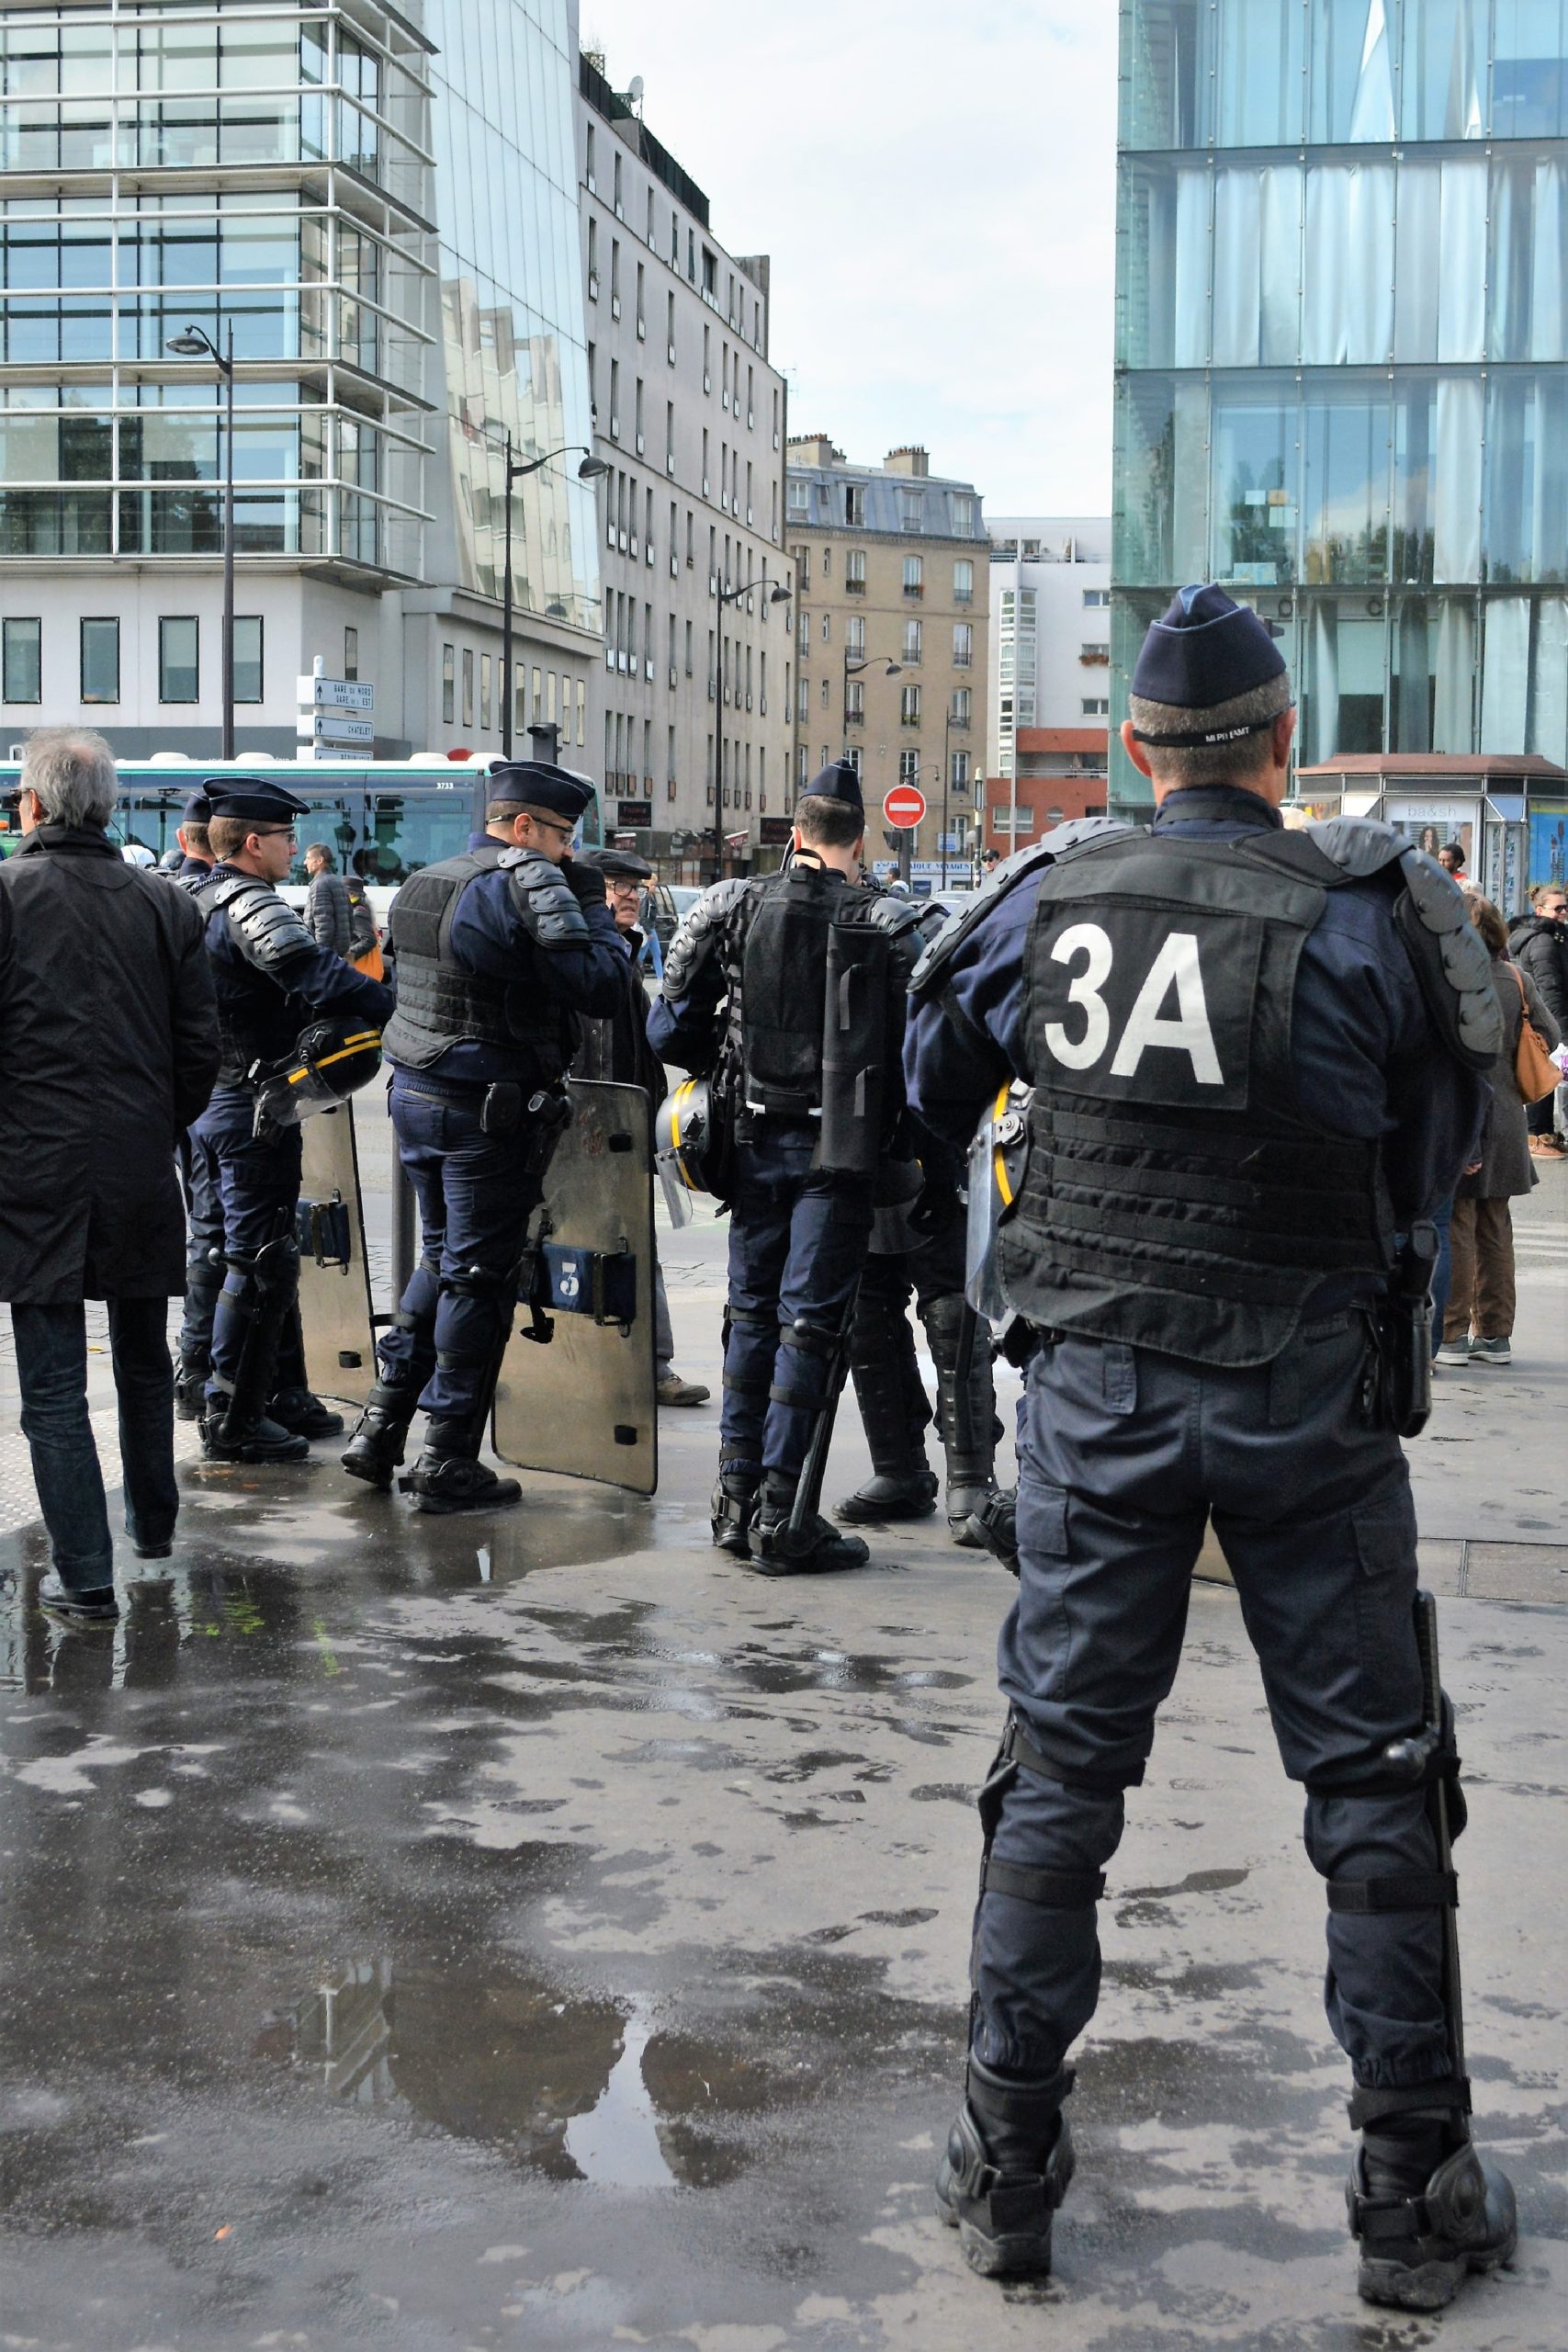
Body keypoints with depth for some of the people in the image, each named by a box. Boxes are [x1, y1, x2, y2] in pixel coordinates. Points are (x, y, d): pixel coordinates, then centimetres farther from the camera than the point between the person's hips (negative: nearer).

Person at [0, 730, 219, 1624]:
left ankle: (86, 1575, -1)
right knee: (145, 1359, 21)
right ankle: (153, 1525, 37)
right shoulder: (166, 903, 3)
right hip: (143, 1169, 4)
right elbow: (202, 1047, 4)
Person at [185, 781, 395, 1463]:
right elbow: (314, 974, -28)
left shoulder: (193, 904, 14)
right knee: (261, 1260, -4)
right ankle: (234, 1419, -2)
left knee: (214, 1250, 14)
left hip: (200, 1103, 10)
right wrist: (402, 1011, -30)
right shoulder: (249, 903, -16)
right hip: (253, 1107, -10)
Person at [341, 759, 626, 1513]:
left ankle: (380, 1427, 20)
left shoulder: (424, 883, 12)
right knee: (479, 1277, 0)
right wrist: (591, 901, -4)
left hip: (415, 1097, 8)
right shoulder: (526, 887, -15)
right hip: (488, 1112, -8)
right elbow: (603, 987, -19)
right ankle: (448, 1463, 5)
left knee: (441, 1258, 21)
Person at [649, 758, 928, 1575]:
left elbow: (669, 1028, 2)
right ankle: (782, 1517, 1)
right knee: (810, 1321, 0)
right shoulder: (889, 926, -8)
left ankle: (737, 1496, 21)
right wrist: (887, 1121, 5)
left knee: (751, 1311, 15)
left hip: (755, 1139, 3)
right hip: (838, 1148, -3)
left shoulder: (733, 906, 0)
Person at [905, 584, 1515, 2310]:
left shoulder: (1050, 897, -3)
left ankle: (1006, 2166, 18)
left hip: (1098, 1388, 2)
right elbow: (1430, 1163, 0)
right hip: (1304, 1391, -2)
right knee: (1369, 1777, 9)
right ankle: (1414, 2193, 17)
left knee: (1060, 1764, 11)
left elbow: (930, 1091, 13)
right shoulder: (1361, 910, -11)